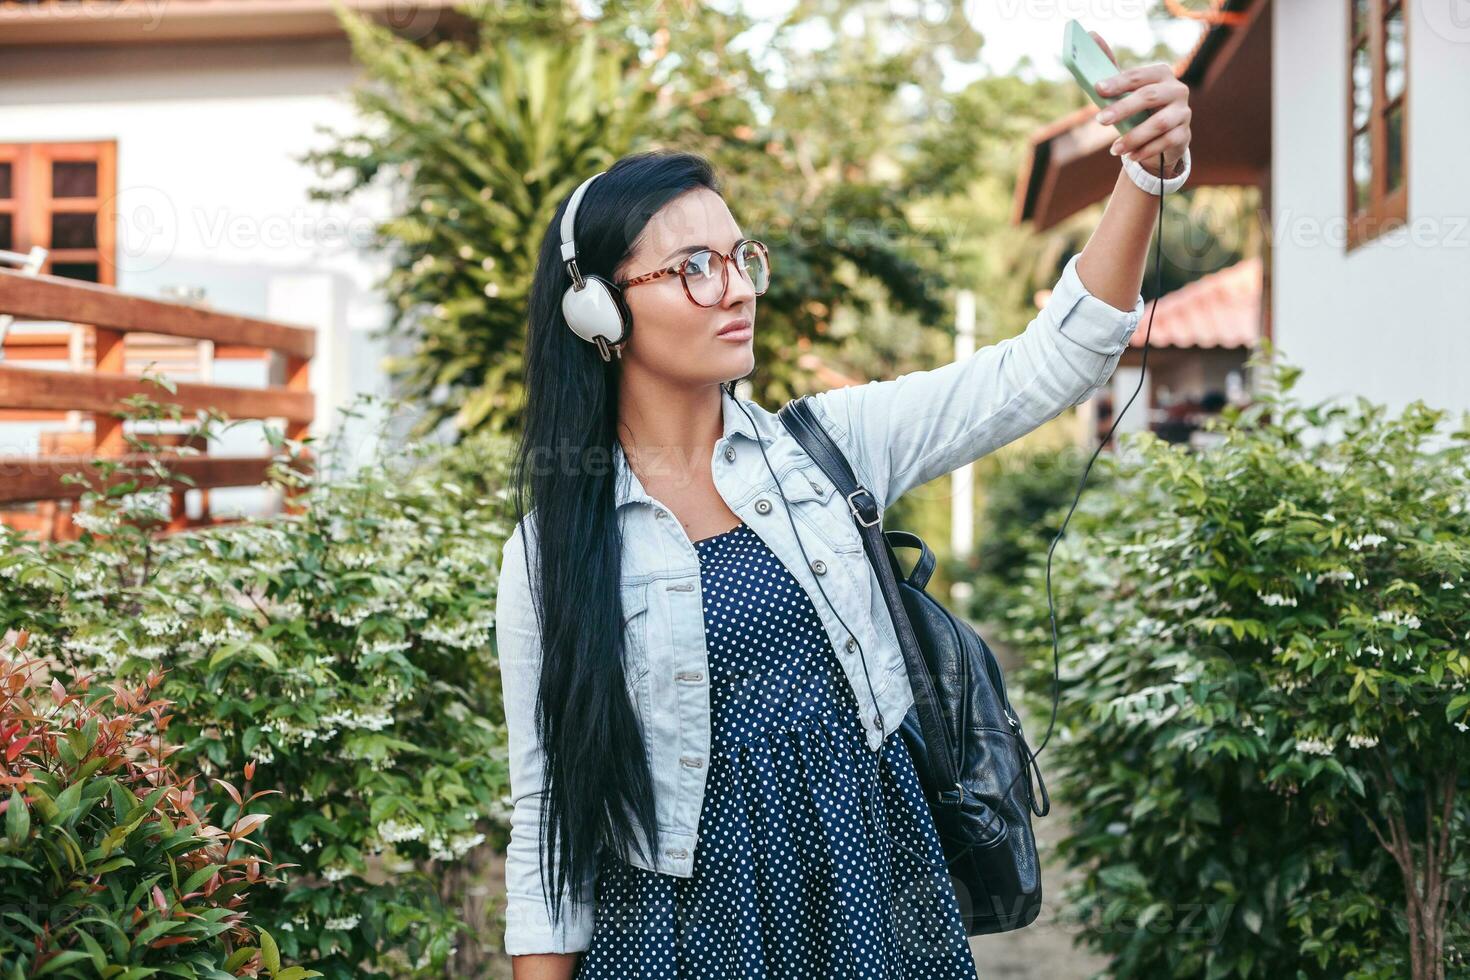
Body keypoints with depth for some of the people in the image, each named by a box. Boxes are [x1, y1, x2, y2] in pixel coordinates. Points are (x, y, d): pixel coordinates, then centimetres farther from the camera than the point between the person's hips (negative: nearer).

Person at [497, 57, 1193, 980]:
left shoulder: (829, 447, 0)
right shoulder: (551, 555, -6)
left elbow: (1042, 372, -5)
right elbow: (550, 821, -2)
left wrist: (1143, 180, -16)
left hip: (875, 900, 3)